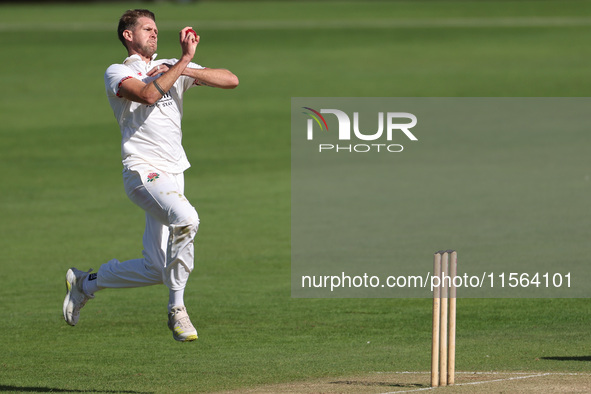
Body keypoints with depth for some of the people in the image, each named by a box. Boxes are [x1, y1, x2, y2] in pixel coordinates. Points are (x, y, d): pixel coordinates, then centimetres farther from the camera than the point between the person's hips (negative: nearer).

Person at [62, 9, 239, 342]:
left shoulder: (173, 68, 17)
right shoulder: (117, 73, 2)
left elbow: (230, 80, 7)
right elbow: (148, 95, -21)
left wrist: (183, 70, -6)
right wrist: (185, 59, -17)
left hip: (174, 175, 6)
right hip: (144, 173, -6)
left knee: (156, 270, 4)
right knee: (186, 218, -34)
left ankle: (85, 283, 29)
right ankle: (177, 309, -22)